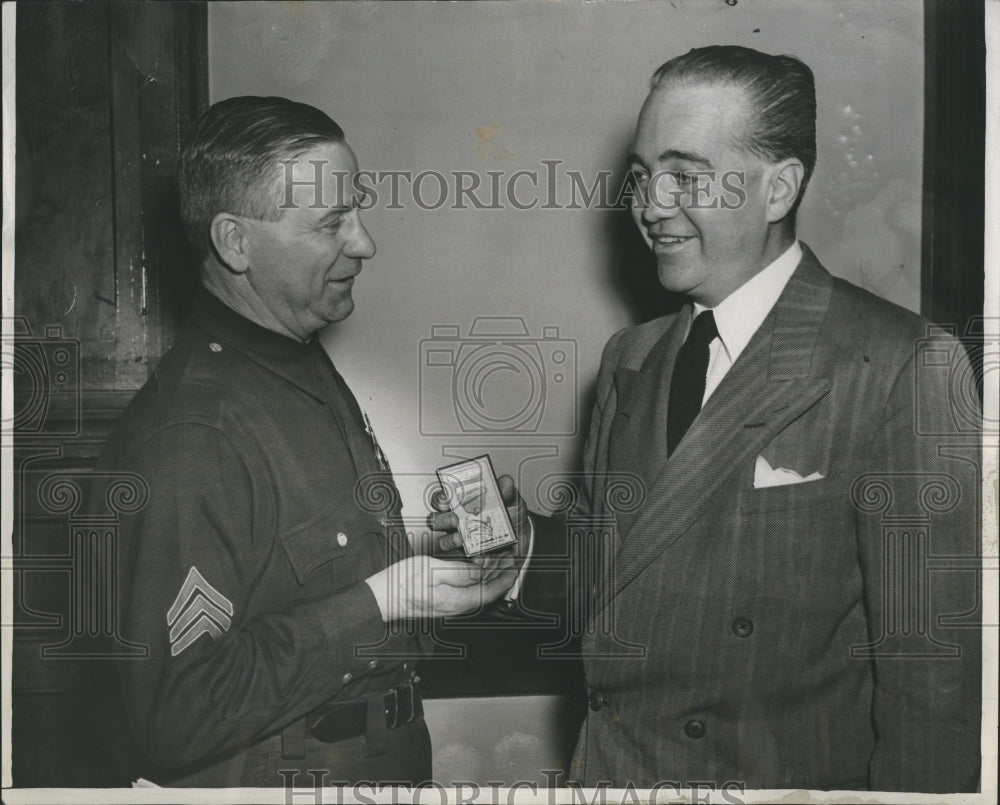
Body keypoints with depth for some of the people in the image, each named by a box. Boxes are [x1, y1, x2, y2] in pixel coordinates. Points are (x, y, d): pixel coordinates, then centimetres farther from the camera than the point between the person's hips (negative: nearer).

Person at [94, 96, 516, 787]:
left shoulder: (309, 368, 5)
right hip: (279, 775, -8)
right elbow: (172, 717, -29)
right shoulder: (188, 438, -27)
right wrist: (380, 599, -27)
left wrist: (437, 547, 1)